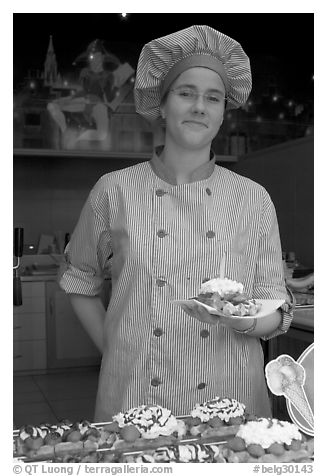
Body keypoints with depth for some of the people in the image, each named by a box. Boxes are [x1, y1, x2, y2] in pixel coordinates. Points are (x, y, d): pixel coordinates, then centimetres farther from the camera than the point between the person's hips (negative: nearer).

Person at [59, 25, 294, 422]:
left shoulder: (254, 200, -1)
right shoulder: (114, 191, -3)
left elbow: (277, 310, 2)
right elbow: (79, 283, 10)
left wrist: (247, 320, -18)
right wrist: (115, 351, 3)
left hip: (229, 400, 1)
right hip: (134, 398, 0)